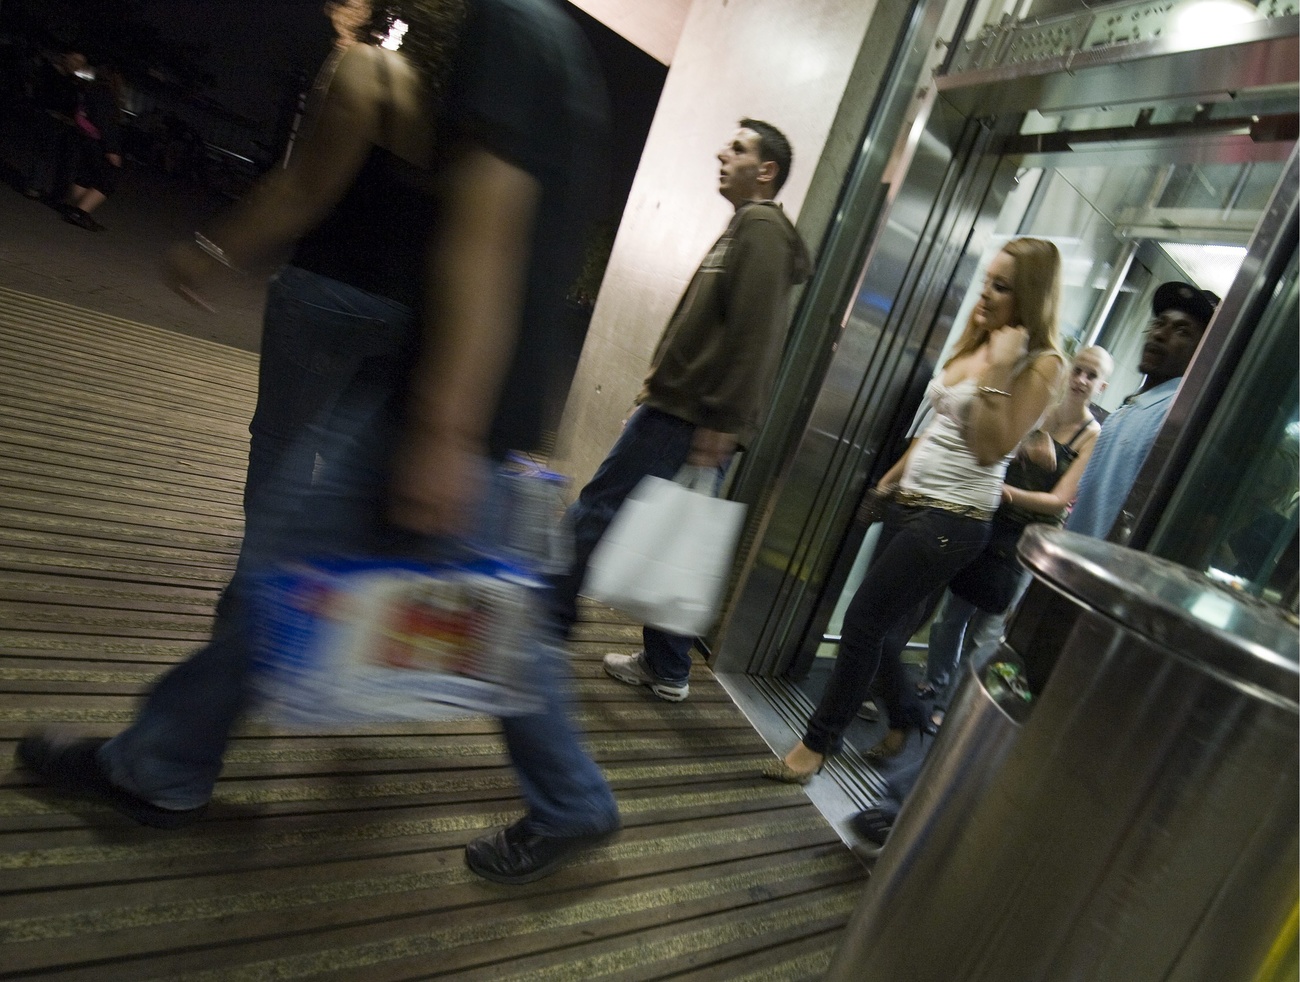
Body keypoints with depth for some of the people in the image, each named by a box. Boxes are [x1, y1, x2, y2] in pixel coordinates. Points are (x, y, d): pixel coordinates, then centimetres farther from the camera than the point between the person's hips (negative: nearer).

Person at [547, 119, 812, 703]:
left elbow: (752, 337, -19)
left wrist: (720, 423, -23)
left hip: (687, 417, -10)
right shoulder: (749, 228, 23)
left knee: (596, 509, -3)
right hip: (686, 411, 10)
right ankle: (667, 669, 21)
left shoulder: (760, 226, -7)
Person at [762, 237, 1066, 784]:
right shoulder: (974, 344, 12)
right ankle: (906, 721, 37)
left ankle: (817, 745, 11)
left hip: (951, 521, -8)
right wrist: (893, 476, 25)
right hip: (911, 503, 8)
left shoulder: (1040, 365, -11)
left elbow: (991, 449, -19)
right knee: (879, 627, 13)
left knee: (865, 621, -5)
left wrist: (998, 372, -24)